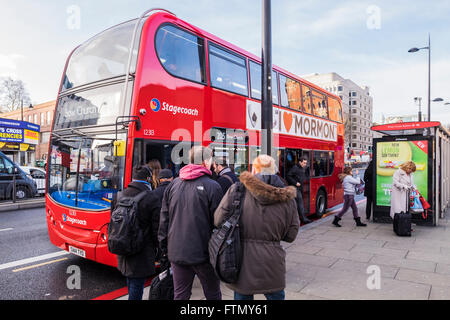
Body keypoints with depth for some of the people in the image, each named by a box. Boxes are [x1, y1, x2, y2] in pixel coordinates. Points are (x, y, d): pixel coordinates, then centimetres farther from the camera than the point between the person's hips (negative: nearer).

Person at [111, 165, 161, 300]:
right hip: (142, 252, -6)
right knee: (137, 286, 3)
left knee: (130, 283, 24)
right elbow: (157, 229, -13)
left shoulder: (118, 196, 1)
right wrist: (158, 249, 1)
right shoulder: (151, 199, -17)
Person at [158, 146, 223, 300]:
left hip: (176, 252, 5)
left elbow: (164, 218, 6)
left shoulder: (173, 184, 3)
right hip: (202, 252, -4)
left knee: (180, 294, 17)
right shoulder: (212, 186, -12)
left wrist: (164, 247, 15)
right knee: (213, 294, 13)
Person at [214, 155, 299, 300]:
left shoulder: (236, 190, -11)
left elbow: (218, 221, -9)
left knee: (242, 296, 19)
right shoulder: (287, 198, -4)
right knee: (276, 296, 24)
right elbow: (290, 235, 0)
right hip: (272, 263, 2)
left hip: (242, 262, -1)